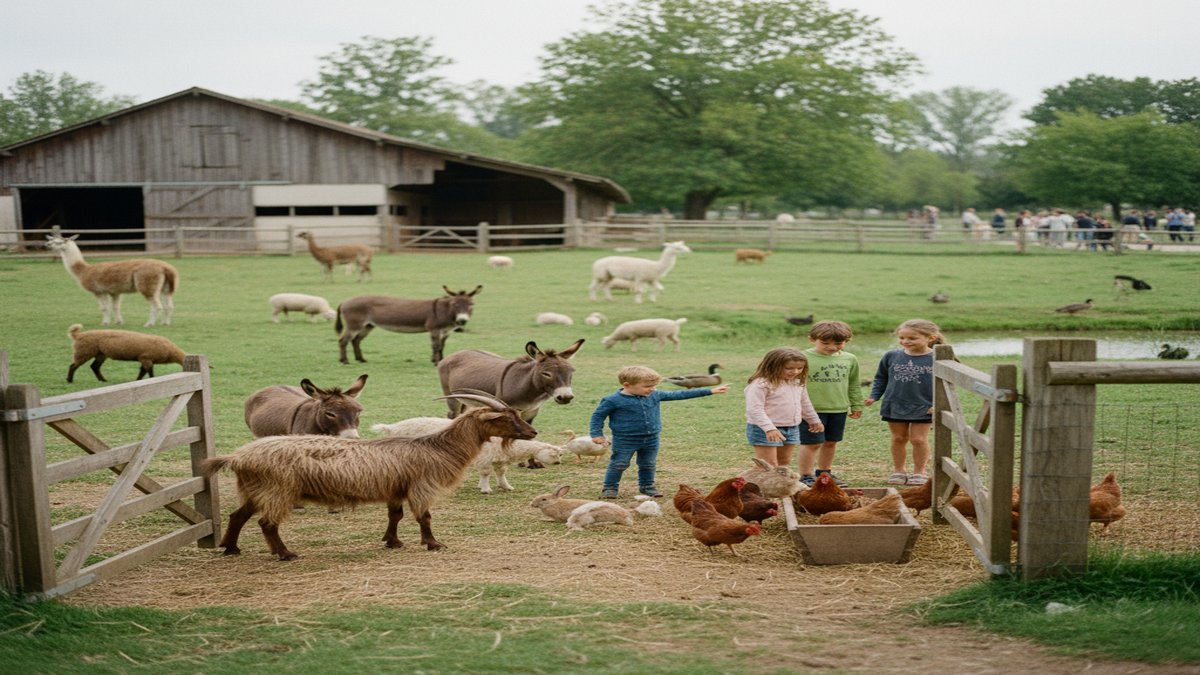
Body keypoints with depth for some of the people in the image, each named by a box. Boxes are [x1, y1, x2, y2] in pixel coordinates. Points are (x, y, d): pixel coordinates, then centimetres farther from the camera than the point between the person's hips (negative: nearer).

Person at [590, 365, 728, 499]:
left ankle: (647, 486, 33)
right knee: (619, 464, 2)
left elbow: (677, 395, 5)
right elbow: (598, 415, -7)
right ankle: (610, 488, 16)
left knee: (648, 464, 15)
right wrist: (596, 434, -13)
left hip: (651, 438, 5)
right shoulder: (613, 400, -17)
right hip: (625, 440, -5)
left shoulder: (654, 395, -1)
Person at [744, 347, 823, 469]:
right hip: (764, 430, -8)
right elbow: (754, 409, -24)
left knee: (784, 462, 15)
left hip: (792, 429, 8)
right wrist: (769, 428, -32)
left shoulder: (798, 383, 8)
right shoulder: (761, 384, -19)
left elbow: (805, 404, 25)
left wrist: (814, 421, 35)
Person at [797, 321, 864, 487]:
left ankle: (824, 473, 30)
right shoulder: (803, 359, -11)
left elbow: (854, 385, 17)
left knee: (831, 443, 14)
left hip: (839, 409, 5)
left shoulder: (850, 359, 7)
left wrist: (857, 405, 18)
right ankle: (806, 476, 9)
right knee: (812, 443, -2)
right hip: (811, 409, -5)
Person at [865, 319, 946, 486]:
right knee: (898, 439, 11)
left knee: (919, 439, 2)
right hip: (894, 407, 3)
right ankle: (898, 471, 24)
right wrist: (874, 396, -1)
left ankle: (919, 471, 18)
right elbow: (881, 378, 10)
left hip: (923, 408, -3)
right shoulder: (891, 356, -2)